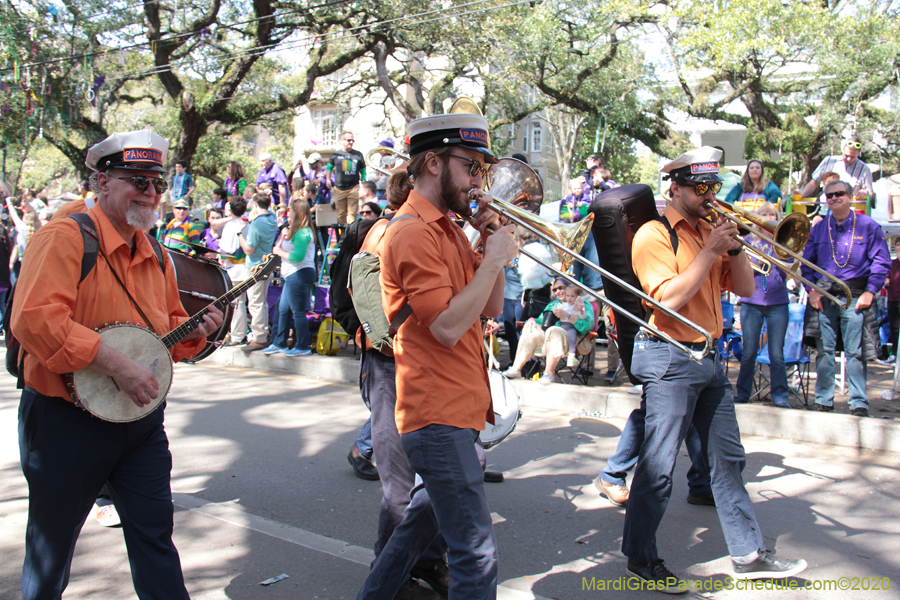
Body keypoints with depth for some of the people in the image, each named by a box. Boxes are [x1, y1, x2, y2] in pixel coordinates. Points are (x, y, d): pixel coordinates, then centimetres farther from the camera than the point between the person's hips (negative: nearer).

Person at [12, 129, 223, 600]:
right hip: (67, 419, -6)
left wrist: (194, 330, -1)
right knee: (51, 541, 12)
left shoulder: (155, 256, 10)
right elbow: (34, 319, -27)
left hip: (141, 418, 6)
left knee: (155, 533, 8)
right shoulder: (64, 238, -14)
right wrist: (116, 365, -27)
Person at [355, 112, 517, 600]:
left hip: (457, 408, 10)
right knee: (476, 553, -7)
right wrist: (494, 259, -16)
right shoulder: (413, 231, -15)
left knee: (425, 520, 24)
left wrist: (493, 246, 2)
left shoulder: (447, 227, 15)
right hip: (438, 413, -10)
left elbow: (491, 308, 15)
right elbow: (448, 326, -23)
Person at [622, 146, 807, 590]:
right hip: (670, 361, -8)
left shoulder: (709, 230, 13)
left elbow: (745, 288, 12)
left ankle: (747, 554, 25)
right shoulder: (654, 234, -10)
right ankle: (640, 558, 12)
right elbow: (670, 298, -22)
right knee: (658, 466, -2)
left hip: (710, 358, 8)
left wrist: (734, 246, -5)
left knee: (728, 460, 14)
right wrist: (712, 249, -17)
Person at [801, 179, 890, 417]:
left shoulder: (868, 226, 3)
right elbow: (806, 262, 14)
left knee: (855, 351, -4)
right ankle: (823, 399, 13)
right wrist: (811, 289, 1)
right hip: (824, 297, 3)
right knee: (824, 350, 5)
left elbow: (882, 261, 0)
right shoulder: (818, 228, 12)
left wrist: (870, 291, -9)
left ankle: (859, 402, 3)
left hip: (855, 297, -3)